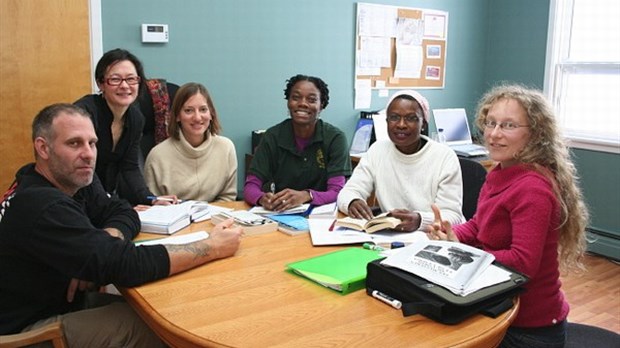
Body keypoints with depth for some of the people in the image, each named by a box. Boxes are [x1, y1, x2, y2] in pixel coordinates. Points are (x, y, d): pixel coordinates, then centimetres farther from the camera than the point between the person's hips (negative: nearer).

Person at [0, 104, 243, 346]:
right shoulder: (41, 206, -29)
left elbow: (125, 214, 1)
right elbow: (125, 265, -34)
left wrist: (102, 242, -22)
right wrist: (213, 248, -27)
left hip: (59, 301, 8)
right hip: (28, 328, -7)